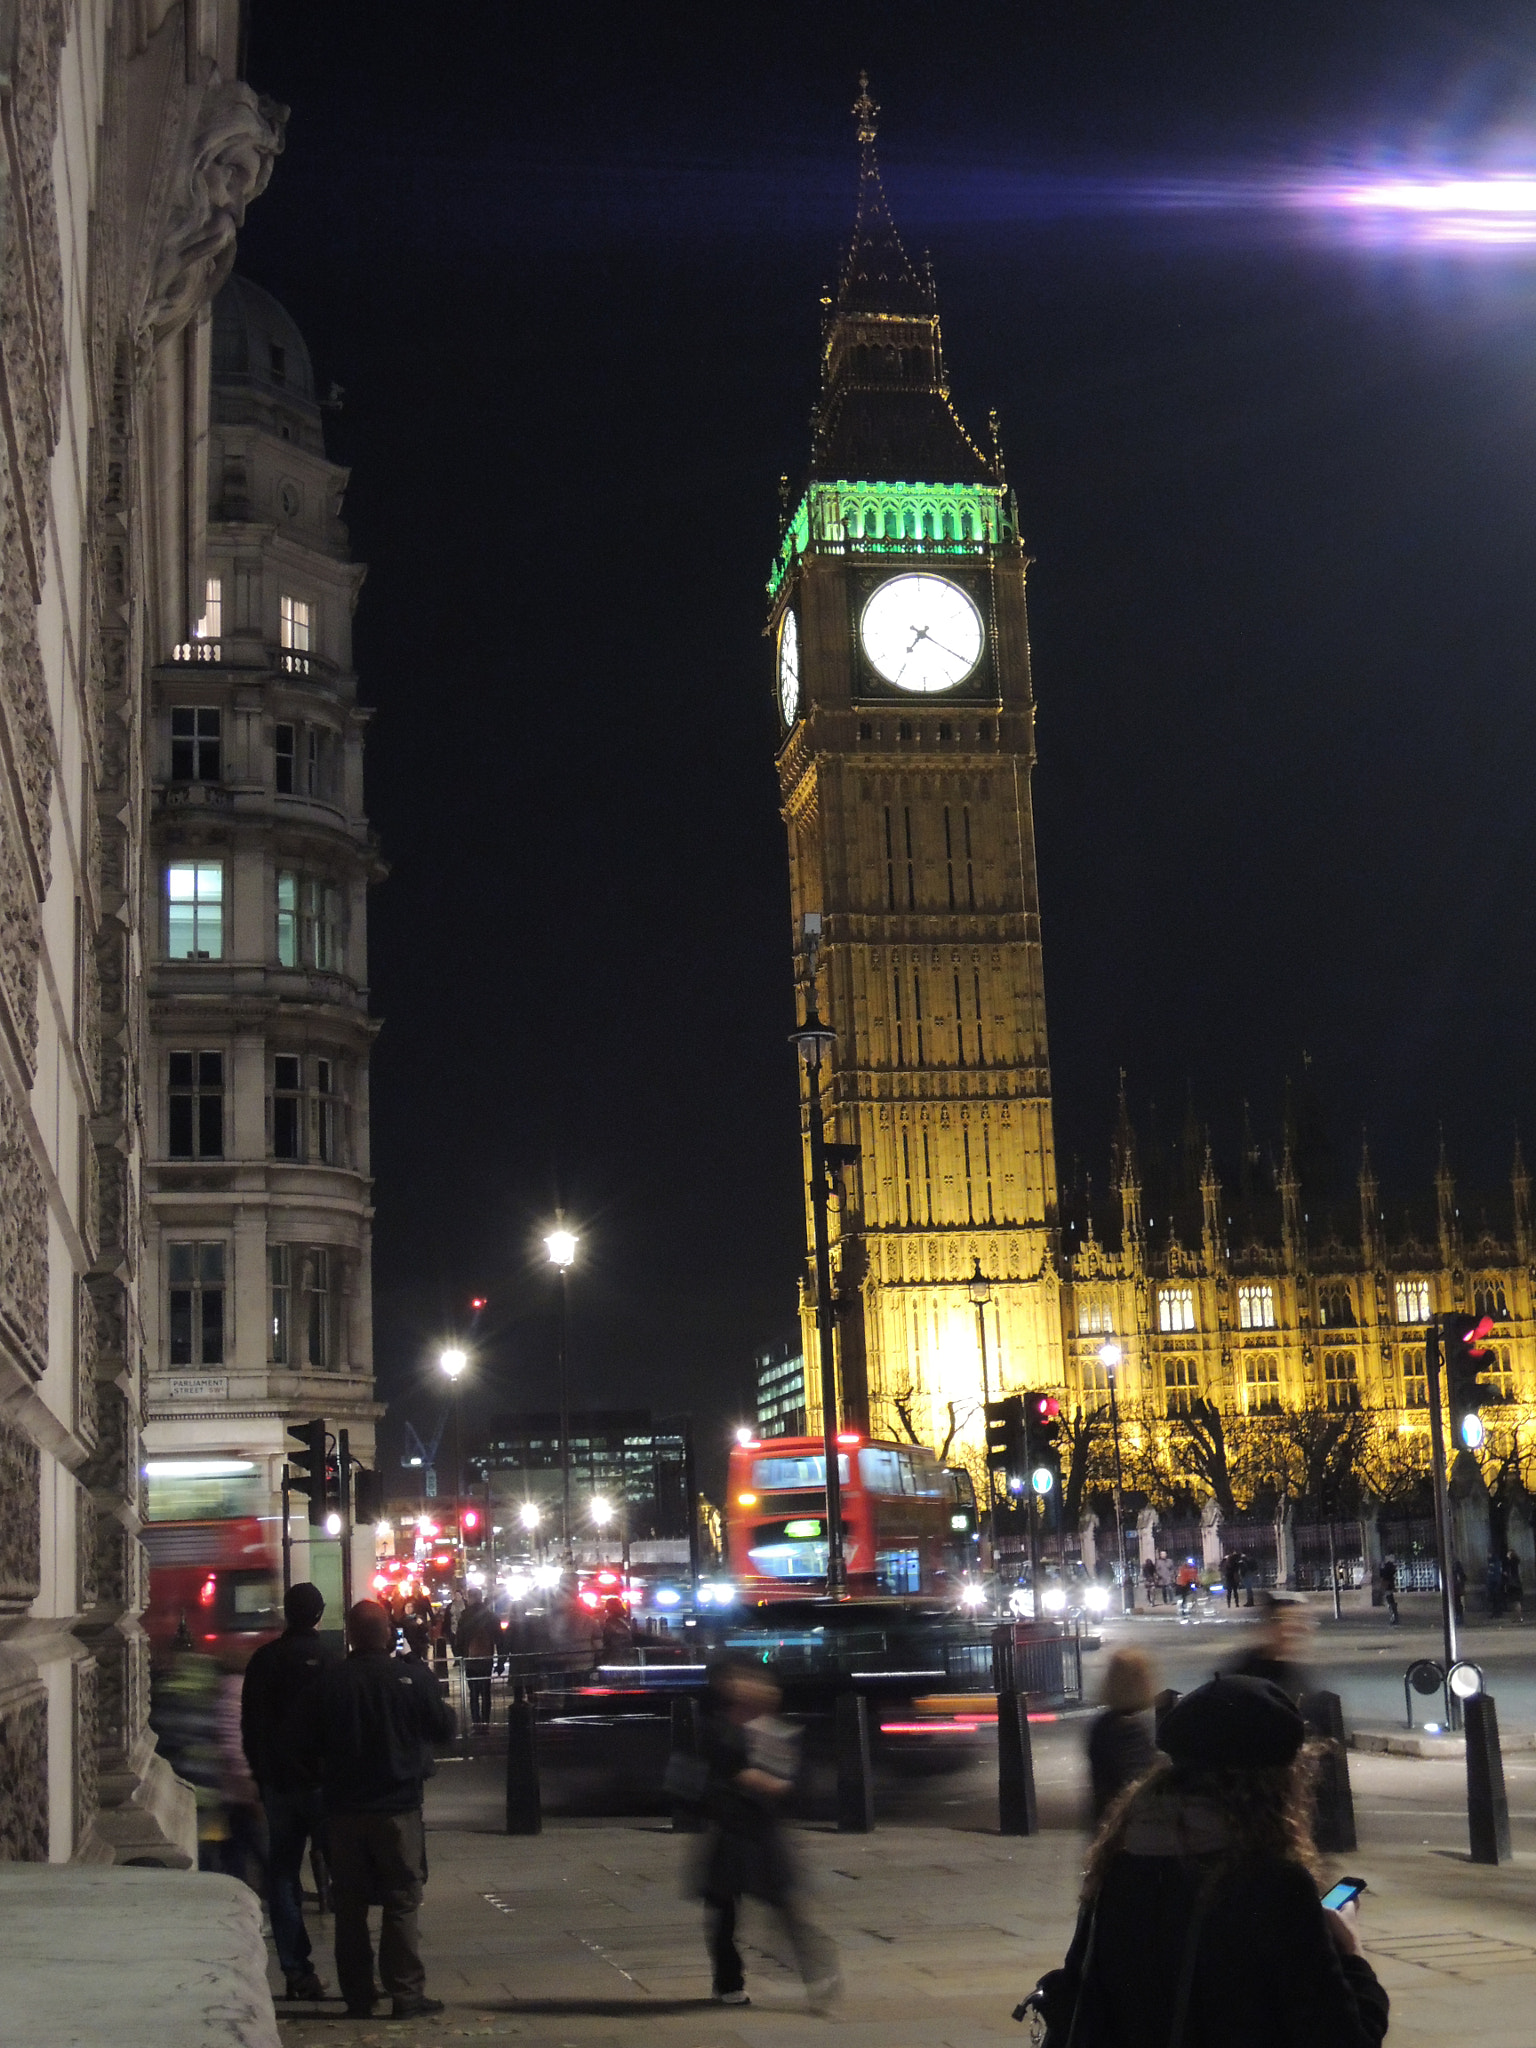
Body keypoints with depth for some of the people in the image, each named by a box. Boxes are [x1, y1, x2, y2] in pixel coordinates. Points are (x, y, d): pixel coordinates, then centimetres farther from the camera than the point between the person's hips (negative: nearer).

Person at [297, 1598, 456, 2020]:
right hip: (398, 1807, -2)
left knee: (350, 1906, 10)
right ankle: (406, 1994, 3)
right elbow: (443, 1728, 1)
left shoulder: (328, 1681, -5)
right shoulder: (412, 1678, -10)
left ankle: (358, 1996, 12)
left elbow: (306, 1741, 1)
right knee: (401, 1903, 4)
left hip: (343, 1808, 2)